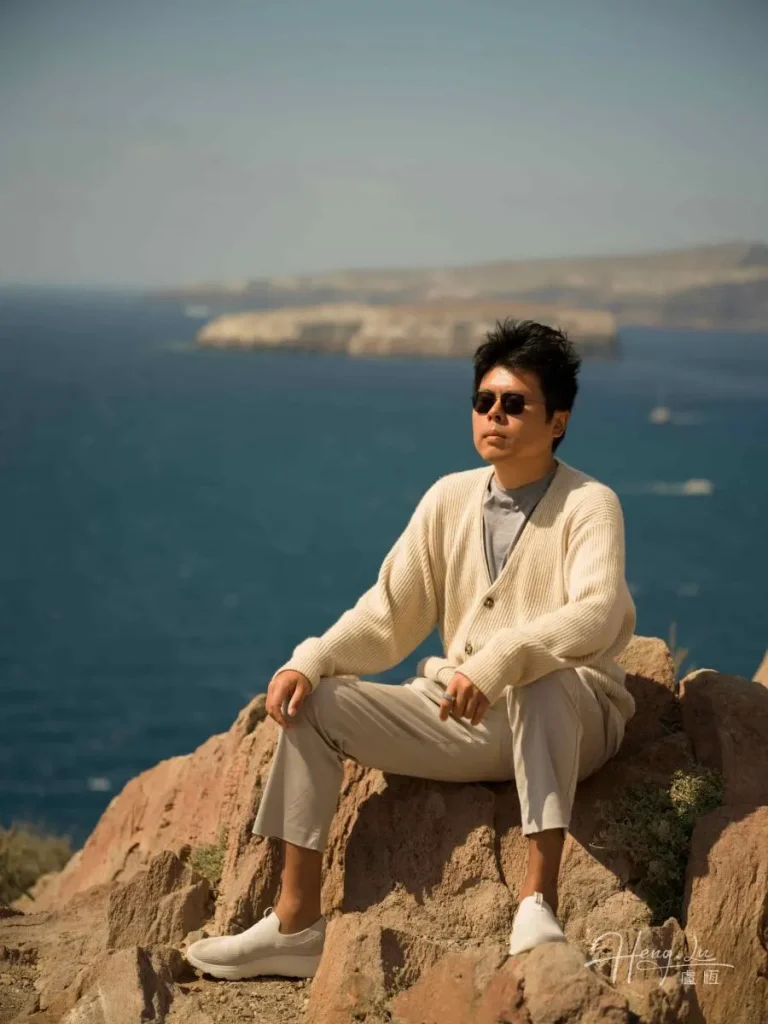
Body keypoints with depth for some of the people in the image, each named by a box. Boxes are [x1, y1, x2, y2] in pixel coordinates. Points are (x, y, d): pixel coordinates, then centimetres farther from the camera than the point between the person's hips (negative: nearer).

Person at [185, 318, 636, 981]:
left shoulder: (588, 505, -9)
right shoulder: (450, 499, 7)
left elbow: (598, 612, -28)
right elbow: (389, 614, 9)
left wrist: (497, 659, -42)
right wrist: (309, 660, -9)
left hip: (571, 718, -6)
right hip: (464, 719, 6)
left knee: (539, 677, -39)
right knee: (316, 703, -7)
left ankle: (539, 902, -41)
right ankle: (296, 926, -6)